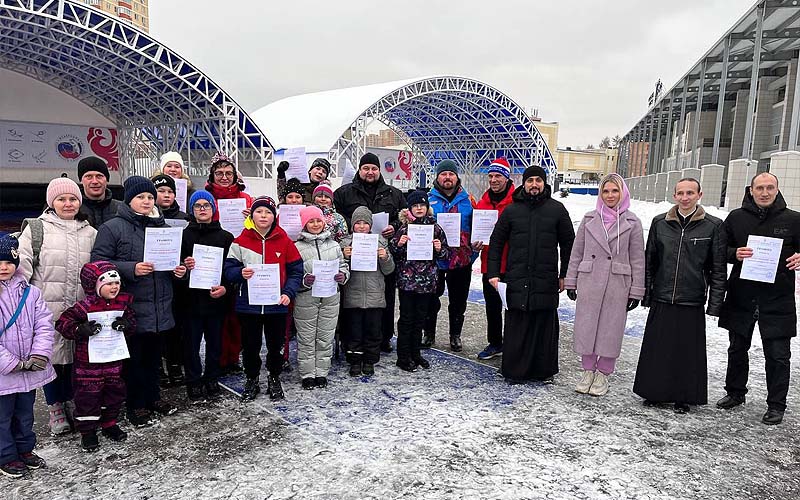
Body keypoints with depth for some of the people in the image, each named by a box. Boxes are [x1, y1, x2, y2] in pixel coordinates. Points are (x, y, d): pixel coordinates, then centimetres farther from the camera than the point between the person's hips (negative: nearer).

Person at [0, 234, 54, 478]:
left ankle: (25, 449, 38)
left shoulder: (30, 292, -2)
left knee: (25, 413, 20)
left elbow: (44, 325, -4)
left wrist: (38, 356, -15)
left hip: (29, 370, 4)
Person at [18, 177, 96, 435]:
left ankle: (71, 403, 28)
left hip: (81, 310, 2)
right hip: (47, 308, -2)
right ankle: (55, 409, 21)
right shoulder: (36, 229, 1)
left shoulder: (90, 233, 10)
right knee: (51, 356, 5)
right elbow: (21, 267, -3)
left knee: (75, 356, 10)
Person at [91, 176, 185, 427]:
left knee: (154, 354, 17)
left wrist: (178, 270, 1)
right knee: (134, 357, 5)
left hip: (160, 308, 5)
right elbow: (99, 262, -11)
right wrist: (132, 269, -22)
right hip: (132, 307, -5)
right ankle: (136, 404, 19)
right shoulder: (112, 228, -5)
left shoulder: (162, 226, 11)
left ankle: (153, 396, 33)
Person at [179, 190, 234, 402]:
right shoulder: (184, 235, 3)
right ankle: (194, 381, 21)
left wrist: (226, 288, -12)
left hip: (217, 299, 1)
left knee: (215, 342, 10)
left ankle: (211, 379, 26)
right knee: (191, 343, 6)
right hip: (191, 299, -1)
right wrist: (184, 266, -20)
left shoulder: (226, 237, 5)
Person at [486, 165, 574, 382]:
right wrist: (493, 273, 2)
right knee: (516, 326, 2)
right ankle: (513, 370, 14)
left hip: (546, 280, 0)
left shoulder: (557, 210, 6)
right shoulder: (511, 210, 7)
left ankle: (544, 370, 19)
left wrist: (564, 275, 7)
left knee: (545, 325, 6)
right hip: (517, 279, 0)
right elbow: (496, 242, 9)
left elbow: (568, 244, 11)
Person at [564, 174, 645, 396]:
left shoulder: (632, 222, 2)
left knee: (611, 328, 5)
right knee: (586, 326, 6)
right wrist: (571, 281, 6)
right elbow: (576, 252, 9)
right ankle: (588, 370, 22)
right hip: (589, 282, 2)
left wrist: (636, 291, 0)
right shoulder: (589, 219, 6)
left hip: (618, 285, -1)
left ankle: (603, 374, 20)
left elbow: (637, 259, 2)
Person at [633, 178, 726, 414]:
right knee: (657, 349, 8)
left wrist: (715, 303, -3)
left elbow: (718, 268, 1)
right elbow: (649, 261, 10)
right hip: (661, 299, 2)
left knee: (688, 351, 6)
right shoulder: (660, 223, 5)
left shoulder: (713, 226, 0)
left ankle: (683, 398, 22)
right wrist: (645, 293, 7)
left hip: (692, 303, -1)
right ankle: (655, 392, 24)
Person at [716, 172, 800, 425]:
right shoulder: (736, 217, 4)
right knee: (737, 349, 15)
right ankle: (735, 392, 33)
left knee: (777, 355, 3)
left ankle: (776, 405, 17)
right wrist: (735, 253, -13)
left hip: (778, 300, -2)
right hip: (741, 298, 2)